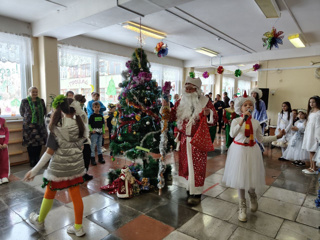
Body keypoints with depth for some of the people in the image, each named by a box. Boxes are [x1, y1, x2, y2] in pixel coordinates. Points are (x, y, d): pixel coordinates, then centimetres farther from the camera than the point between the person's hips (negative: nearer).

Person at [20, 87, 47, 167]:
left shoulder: (41, 101, 9)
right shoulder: (24, 101, 1)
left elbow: (44, 112, 16)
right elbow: (22, 113, 11)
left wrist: (39, 116, 6)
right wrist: (28, 117, 8)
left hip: (40, 125, 3)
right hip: (29, 125, -3)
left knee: (39, 143, 3)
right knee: (30, 143, -2)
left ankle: (37, 160, 17)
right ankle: (32, 161, 8)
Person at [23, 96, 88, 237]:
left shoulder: (56, 128, -18)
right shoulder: (80, 126, -8)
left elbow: (49, 152, -16)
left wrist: (35, 170, -9)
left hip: (59, 166, -3)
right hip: (75, 165, 4)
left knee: (49, 194, 19)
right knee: (76, 195, 13)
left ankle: (39, 221, 44)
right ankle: (78, 227, 25)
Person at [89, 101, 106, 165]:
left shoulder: (101, 116, 8)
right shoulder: (92, 116, -6)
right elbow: (88, 124, -8)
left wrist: (103, 132, 13)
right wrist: (91, 130, -21)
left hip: (100, 133, 5)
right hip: (94, 133, -5)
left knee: (99, 146, 15)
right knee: (93, 146, -2)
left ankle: (100, 158, 25)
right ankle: (92, 158, 6)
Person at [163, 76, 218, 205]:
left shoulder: (205, 101, -3)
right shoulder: (180, 102, 6)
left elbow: (214, 120, -4)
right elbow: (171, 117, 6)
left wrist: (210, 113, -25)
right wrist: (166, 108, -11)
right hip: (184, 139, 4)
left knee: (196, 166, 2)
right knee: (185, 164, 12)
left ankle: (196, 193, 14)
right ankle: (189, 187, 29)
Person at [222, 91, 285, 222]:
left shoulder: (255, 122, 3)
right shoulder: (236, 121, -8)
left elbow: (261, 139, 12)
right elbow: (232, 134, -27)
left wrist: (277, 136, 10)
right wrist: (243, 120, -34)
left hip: (252, 152, 3)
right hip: (239, 151, -2)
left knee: (252, 177, 3)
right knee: (240, 178, 4)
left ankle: (253, 197, 40)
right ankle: (242, 207, 23)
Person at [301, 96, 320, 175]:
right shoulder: (311, 111, 16)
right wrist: (305, 132, 14)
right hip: (308, 133, 8)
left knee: (313, 151, -6)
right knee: (310, 151, 10)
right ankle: (311, 167, 17)